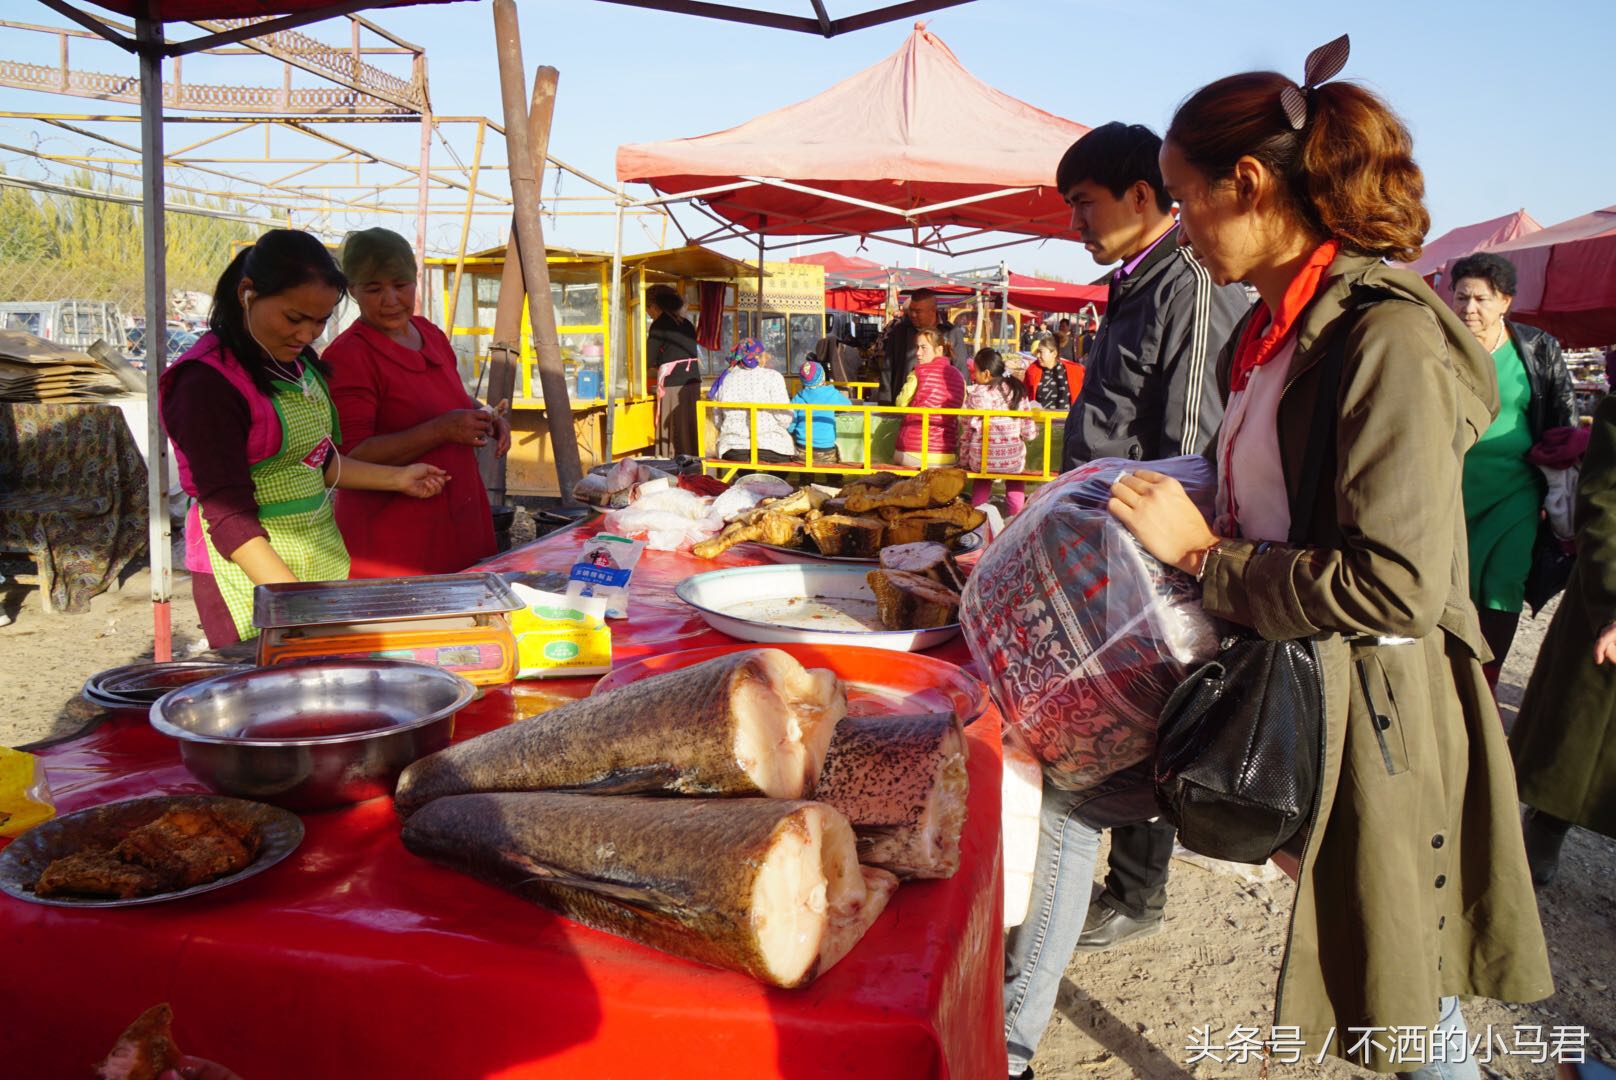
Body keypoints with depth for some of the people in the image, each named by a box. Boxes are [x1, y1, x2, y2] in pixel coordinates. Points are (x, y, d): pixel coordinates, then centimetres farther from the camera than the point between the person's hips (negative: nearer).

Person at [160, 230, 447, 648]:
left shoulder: (298, 360, 9)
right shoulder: (208, 383, -16)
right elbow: (228, 517, -19)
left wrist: (396, 478, 15)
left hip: (323, 554, 7)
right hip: (254, 567, -7)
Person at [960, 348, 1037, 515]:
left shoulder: (974, 395, -7)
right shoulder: (1017, 391, -3)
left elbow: (966, 433, -2)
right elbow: (1028, 433, -3)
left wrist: (964, 461, 10)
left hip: (980, 461, 0)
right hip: (1013, 461, 1)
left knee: (982, 477, 28)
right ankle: (1016, 514, 22)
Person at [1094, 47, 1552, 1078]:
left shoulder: (1390, 337, -19)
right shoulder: (1279, 327, 9)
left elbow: (1396, 586, -24)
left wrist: (1205, 552, -17)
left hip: (1374, 712, -8)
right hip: (1286, 682, 8)